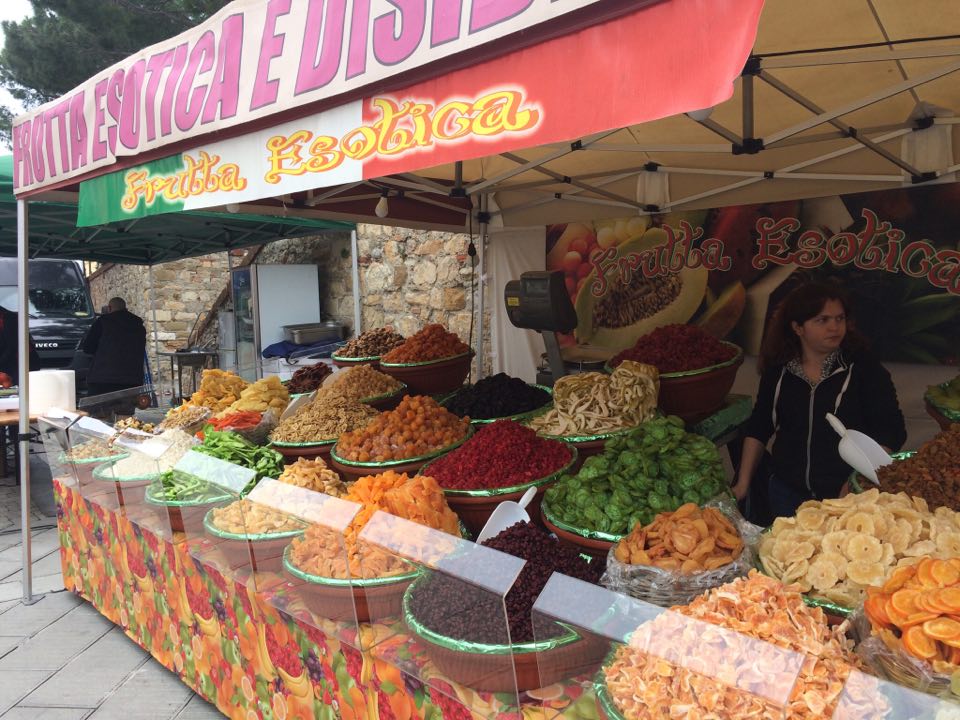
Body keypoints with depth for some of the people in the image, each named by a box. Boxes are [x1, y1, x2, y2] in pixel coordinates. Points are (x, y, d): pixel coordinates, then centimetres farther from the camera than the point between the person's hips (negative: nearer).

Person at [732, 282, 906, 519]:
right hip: (787, 491, 3)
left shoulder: (863, 367, -8)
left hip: (845, 493, -2)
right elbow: (758, 428, 7)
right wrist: (743, 484, 4)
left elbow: (891, 431, -10)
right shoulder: (778, 371, 0)